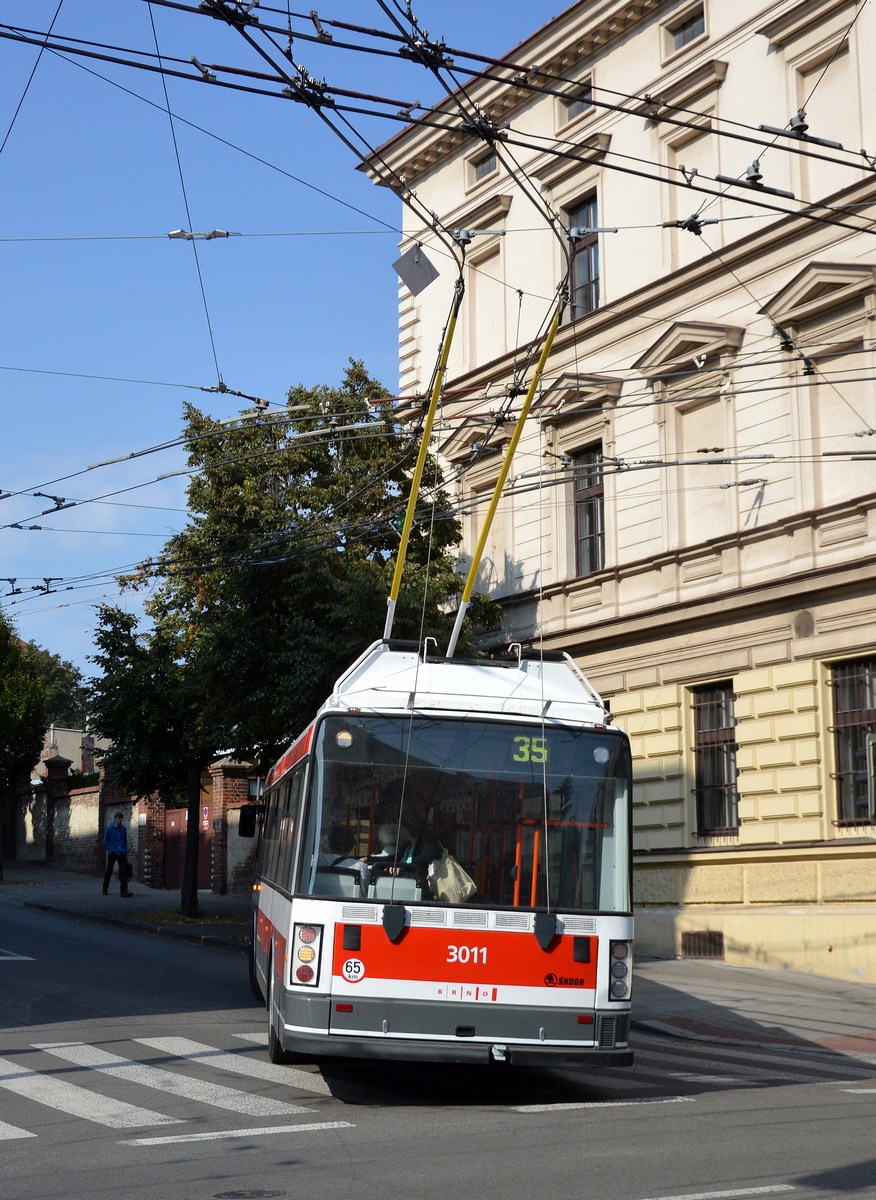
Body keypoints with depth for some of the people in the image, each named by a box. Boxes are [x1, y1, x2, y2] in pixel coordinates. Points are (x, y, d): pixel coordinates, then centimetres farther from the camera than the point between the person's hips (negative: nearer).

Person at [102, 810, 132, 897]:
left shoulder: (123, 829, 10)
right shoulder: (110, 828, 1)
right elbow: (105, 841, 5)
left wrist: (126, 852, 15)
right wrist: (108, 850, -6)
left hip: (121, 854, 2)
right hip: (112, 853, -2)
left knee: (123, 872, -9)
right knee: (108, 872, 8)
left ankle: (124, 891, -14)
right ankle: (105, 889, 23)